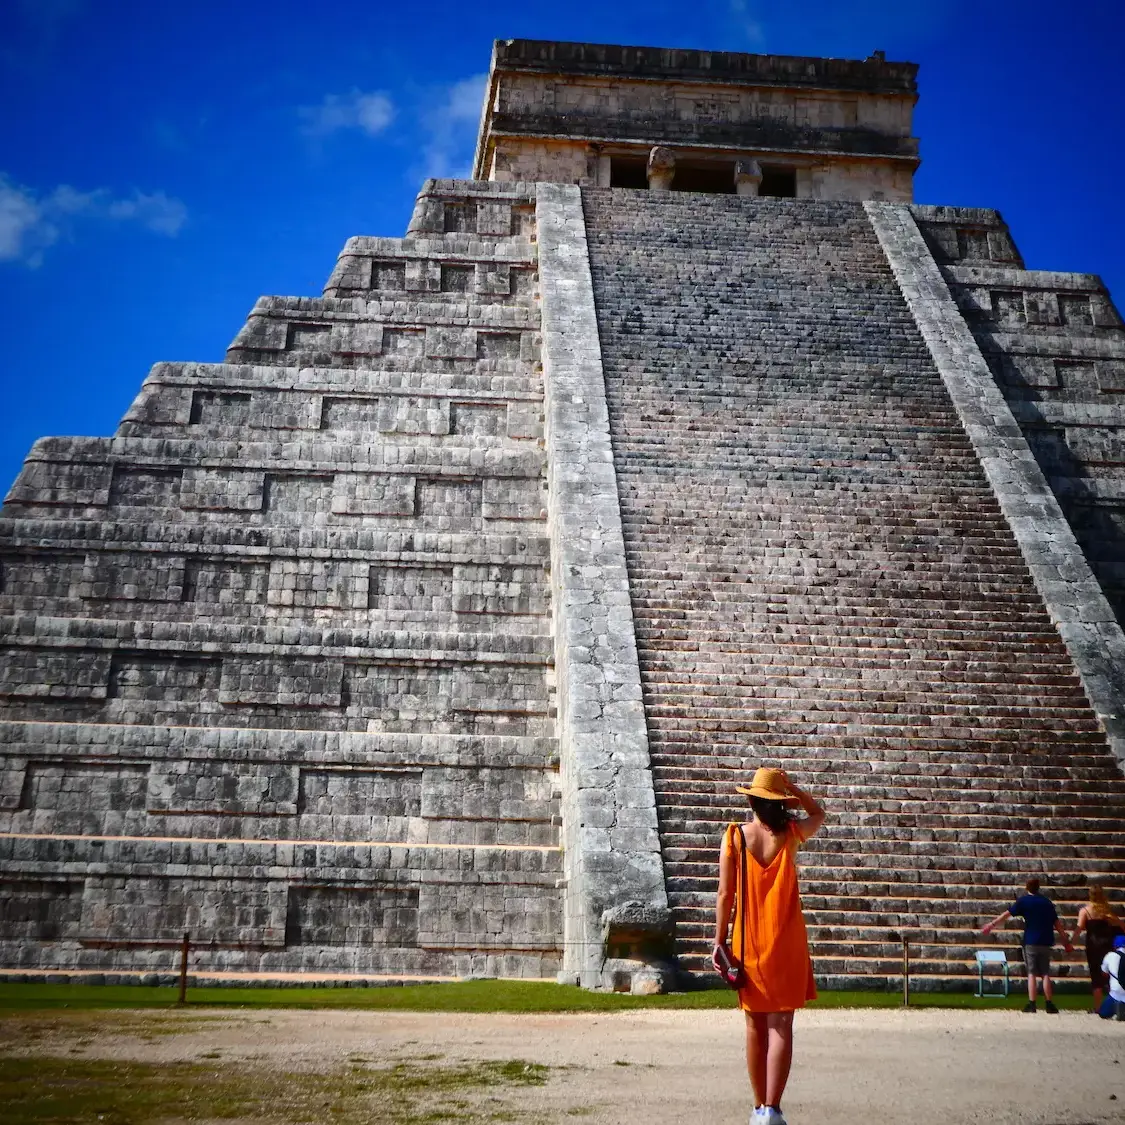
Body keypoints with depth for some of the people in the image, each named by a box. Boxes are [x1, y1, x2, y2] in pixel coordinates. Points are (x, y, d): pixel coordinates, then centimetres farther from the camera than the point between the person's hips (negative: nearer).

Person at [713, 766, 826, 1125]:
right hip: (785, 943, -1)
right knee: (781, 1026, -1)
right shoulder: (790, 833, -4)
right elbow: (818, 813, 19)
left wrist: (719, 941, 0)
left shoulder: (734, 836, -5)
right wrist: (790, 787, 11)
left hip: (747, 943, 1)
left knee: (755, 1026, 11)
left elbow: (725, 894, -5)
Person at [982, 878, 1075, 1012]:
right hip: (1045, 942, 3)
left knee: (1032, 973, 0)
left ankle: (1031, 1004, -6)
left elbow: (1007, 914, -4)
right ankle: (1049, 1004, 6)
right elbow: (1057, 923, 10)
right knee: (1045, 974, 10)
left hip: (1031, 942, -3)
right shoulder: (1047, 902, 10)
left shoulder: (1023, 900, -1)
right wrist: (1066, 942, 15)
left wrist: (991, 924, 3)